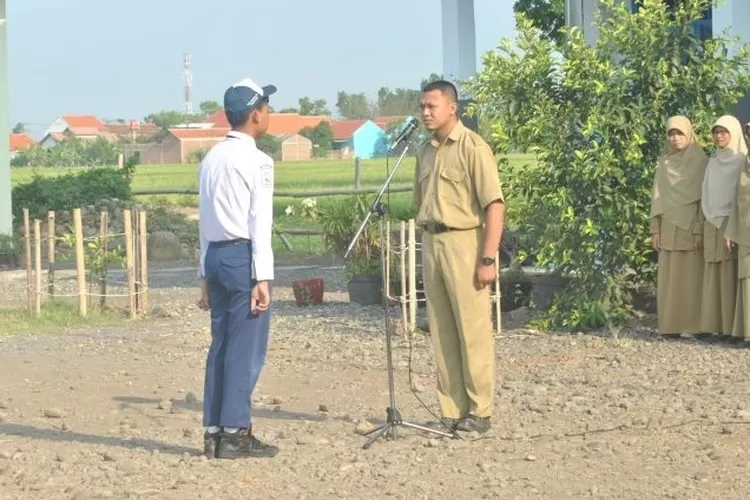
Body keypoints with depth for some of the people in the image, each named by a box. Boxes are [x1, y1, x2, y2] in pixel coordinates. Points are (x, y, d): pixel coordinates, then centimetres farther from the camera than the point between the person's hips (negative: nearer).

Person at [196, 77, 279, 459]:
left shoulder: (211, 159, 14)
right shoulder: (256, 161, -9)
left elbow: (207, 219, 16)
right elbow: (259, 222, -13)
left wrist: (206, 274, 18)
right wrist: (262, 277, -15)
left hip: (215, 256, 8)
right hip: (243, 256, -8)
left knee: (221, 345, 9)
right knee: (246, 348, -4)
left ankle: (213, 432, 10)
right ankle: (234, 432, -5)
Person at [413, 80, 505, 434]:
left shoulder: (472, 148, -9)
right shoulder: (425, 152, 13)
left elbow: (495, 205, -14)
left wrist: (488, 258, -18)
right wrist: (427, 246, 13)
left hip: (464, 242, -7)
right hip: (431, 243, 7)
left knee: (473, 330, -3)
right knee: (441, 333, 9)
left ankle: (479, 412, 4)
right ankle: (451, 411, 15)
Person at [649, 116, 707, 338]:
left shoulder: (700, 160, 0)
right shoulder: (664, 162, 13)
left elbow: (705, 197, -5)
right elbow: (658, 196, 12)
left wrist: (701, 230, -13)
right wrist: (655, 229, 4)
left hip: (691, 225, -4)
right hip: (669, 227, 4)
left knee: (691, 276, -6)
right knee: (669, 277, 1)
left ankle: (693, 325, -4)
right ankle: (671, 325, 3)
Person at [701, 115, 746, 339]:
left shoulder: (742, 161, -2)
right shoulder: (712, 162, 16)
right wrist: (710, 220, 5)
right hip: (712, 224, 6)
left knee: (732, 274, -10)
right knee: (714, 274, 1)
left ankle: (734, 325, -11)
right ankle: (718, 324, 1)